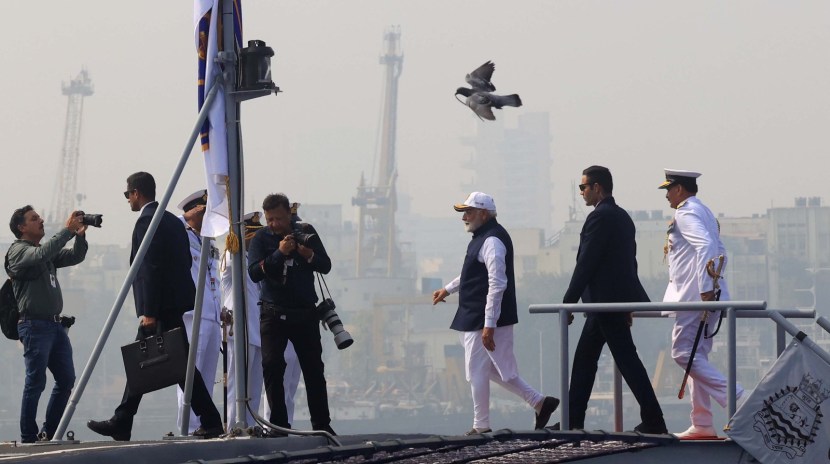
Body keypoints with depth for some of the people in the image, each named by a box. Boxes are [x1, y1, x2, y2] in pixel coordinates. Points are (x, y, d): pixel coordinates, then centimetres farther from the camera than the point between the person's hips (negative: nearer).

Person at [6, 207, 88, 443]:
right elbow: (42, 254, -25)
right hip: (35, 325, -8)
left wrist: (80, 235, -3)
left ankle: (49, 433, 17)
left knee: (66, 379, 8)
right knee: (35, 382, -8)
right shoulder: (18, 251, -6)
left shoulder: (47, 253, 20)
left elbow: (75, 257, 15)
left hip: (55, 324, 8)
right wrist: (67, 230, -24)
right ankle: (28, 438, -2)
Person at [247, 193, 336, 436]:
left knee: (313, 368, 2)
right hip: (273, 312, -1)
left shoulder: (306, 232, 4)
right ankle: (279, 424, -5)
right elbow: (253, 272, -13)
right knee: (272, 365, -11)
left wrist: (309, 255, -17)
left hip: (305, 312, 1)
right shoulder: (261, 238, -1)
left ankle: (322, 424, 9)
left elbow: (326, 266, 3)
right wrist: (279, 253, -24)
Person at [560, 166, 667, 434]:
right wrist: (627, 304, 22)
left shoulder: (599, 217, -15)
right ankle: (573, 419, 16)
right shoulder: (622, 216, 15)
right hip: (619, 298, 10)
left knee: (627, 360, -8)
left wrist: (568, 301, -14)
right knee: (584, 359, 14)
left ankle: (653, 421, -7)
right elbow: (629, 261, 18)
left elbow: (586, 263, -18)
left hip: (606, 301, -10)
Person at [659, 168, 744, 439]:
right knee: (696, 357, 10)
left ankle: (737, 399, -18)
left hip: (694, 295, -10)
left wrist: (705, 289, -28)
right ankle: (702, 425, 9)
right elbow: (720, 251, 24)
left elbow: (705, 247, -25)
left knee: (684, 353, -10)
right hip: (708, 296, 10)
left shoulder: (686, 213, -10)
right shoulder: (704, 212, 21)